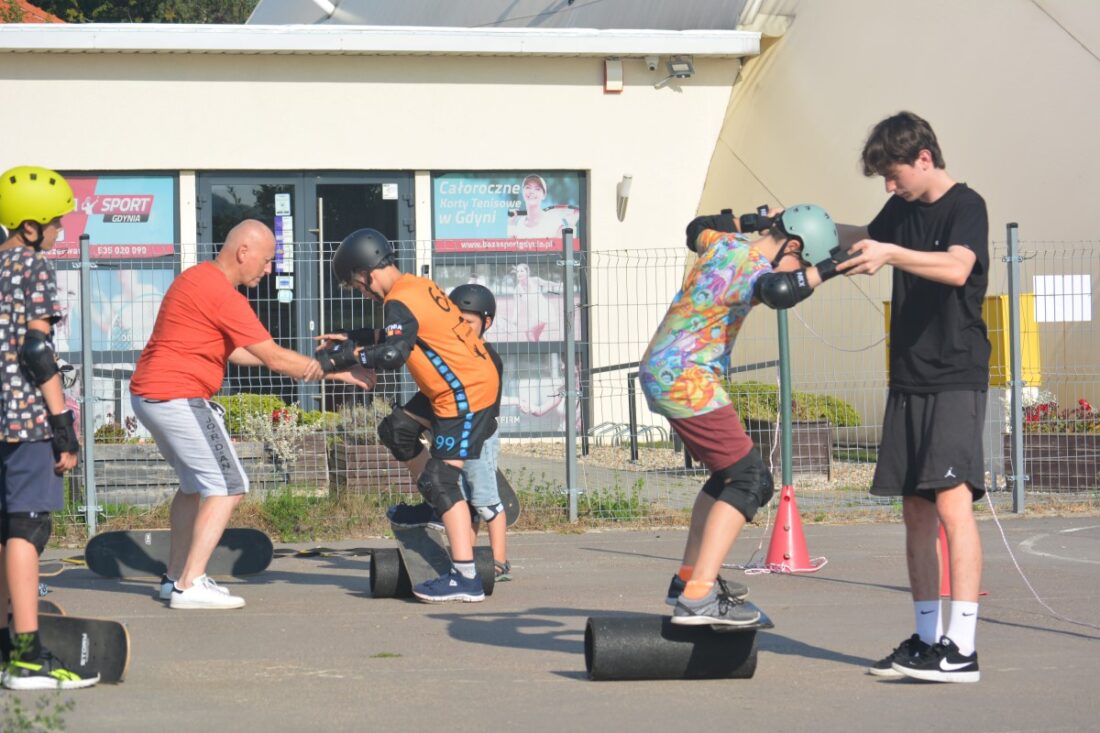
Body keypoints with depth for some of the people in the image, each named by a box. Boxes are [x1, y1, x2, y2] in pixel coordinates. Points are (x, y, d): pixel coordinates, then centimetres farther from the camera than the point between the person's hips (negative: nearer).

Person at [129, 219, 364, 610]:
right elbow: (274, 358, -16)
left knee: (196, 483, 22)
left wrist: (301, 363, 8)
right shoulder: (222, 295, -17)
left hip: (147, 394, 11)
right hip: (177, 398, -11)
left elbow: (234, 351, 17)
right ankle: (189, 585, -13)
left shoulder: (197, 278, 15)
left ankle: (176, 577, 26)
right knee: (227, 487, -8)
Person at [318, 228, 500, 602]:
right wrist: (351, 344, 17)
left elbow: (393, 354, -33)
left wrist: (348, 356, -21)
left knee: (441, 479, -12)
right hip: (476, 383, 10)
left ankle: (465, 578, -17)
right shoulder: (419, 286, 11)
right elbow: (396, 337, 25)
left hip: (466, 394, -10)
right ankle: (435, 505, 31)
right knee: (397, 431, 20)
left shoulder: (400, 302, -18)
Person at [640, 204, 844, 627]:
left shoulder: (724, 241, 11)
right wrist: (831, 269, -30)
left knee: (729, 474, 22)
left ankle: (688, 579, 26)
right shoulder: (754, 266, -16)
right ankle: (697, 598, -22)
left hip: (658, 371, 10)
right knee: (749, 481, -12)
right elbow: (778, 291, -40)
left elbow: (697, 230, 35)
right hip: (686, 381, -10)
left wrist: (744, 221, 41)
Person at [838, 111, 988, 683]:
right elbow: (864, 237, 35)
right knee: (916, 511, 7)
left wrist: (890, 253, -39)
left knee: (951, 500, -17)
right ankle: (927, 640, 13)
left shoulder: (965, 206, -9)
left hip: (956, 380, -8)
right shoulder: (902, 209, 14)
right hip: (909, 380, 8)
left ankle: (961, 648, -22)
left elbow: (958, 268, -28)